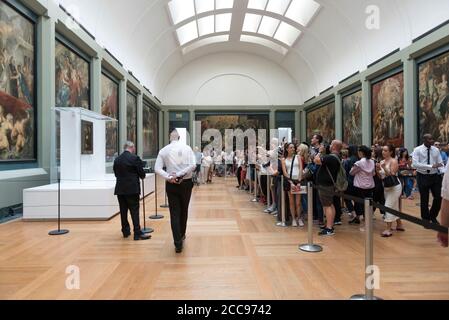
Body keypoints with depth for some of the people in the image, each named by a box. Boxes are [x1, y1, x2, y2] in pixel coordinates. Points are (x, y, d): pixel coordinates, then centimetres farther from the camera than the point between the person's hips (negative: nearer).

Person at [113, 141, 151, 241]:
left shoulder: (117, 159, 6)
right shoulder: (135, 158, -11)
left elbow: (116, 174, 10)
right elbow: (142, 173, -9)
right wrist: (143, 176, 12)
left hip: (120, 189, 5)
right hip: (132, 189, -5)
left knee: (123, 211, 12)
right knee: (134, 211, -3)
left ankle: (125, 231, 22)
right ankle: (137, 233, -2)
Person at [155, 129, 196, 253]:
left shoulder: (164, 150, 0)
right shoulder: (187, 148, -2)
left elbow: (157, 168, -9)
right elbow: (193, 165, -14)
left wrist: (169, 177, -14)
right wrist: (179, 175, -13)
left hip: (171, 184, 0)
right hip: (186, 183, 0)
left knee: (174, 213, 4)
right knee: (184, 211, 18)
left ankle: (178, 243, 1)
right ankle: (182, 235, 36)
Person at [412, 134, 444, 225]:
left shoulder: (436, 150, 3)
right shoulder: (417, 150, -8)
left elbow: (440, 163, 3)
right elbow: (415, 164, -19)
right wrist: (431, 166, -26)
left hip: (435, 176, 3)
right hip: (423, 177, -3)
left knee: (439, 197, 5)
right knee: (424, 200, 9)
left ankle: (433, 216, 31)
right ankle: (426, 219, 27)